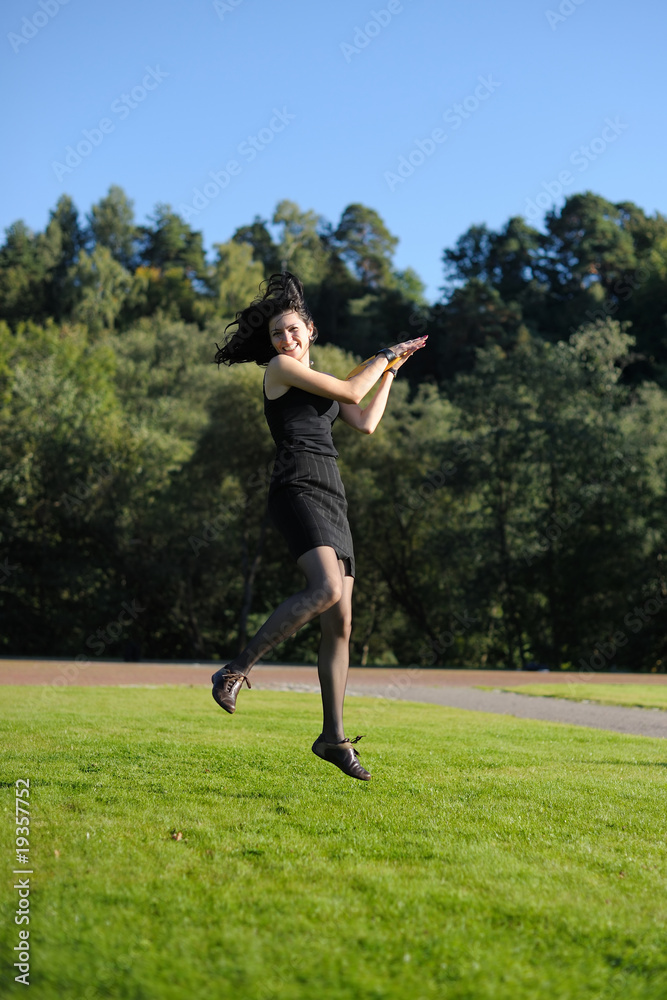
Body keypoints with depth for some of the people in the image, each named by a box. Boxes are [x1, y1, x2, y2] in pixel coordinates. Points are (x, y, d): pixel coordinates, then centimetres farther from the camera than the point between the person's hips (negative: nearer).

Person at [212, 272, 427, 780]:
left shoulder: (321, 381, 26)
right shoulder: (280, 367, 3)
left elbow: (365, 422, 15)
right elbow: (350, 391, -3)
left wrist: (391, 369, 21)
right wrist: (384, 355, 12)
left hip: (332, 498, 8)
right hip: (297, 488, -8)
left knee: (341, 623, 1)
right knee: (326, 589, -30)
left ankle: (333, 736, 3)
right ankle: (237, 669, -25)